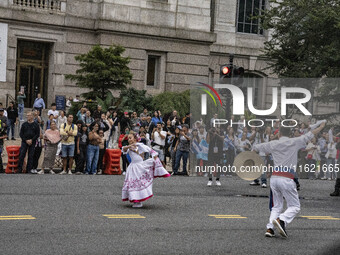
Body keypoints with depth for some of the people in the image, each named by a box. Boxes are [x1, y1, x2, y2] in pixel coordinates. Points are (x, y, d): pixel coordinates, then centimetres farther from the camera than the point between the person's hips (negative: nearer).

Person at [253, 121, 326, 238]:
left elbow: (255, 147, 21)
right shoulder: (295, 142, 4)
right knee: (294, 206, 4)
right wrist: (321, 126, 29)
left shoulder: (273, 144, 10)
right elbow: (310, 135, 14)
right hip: (287, 179, -4)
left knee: (276, 206, 16)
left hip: (274, 178, 4)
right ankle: (281, 220, -22)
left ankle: (270, 228, 0)